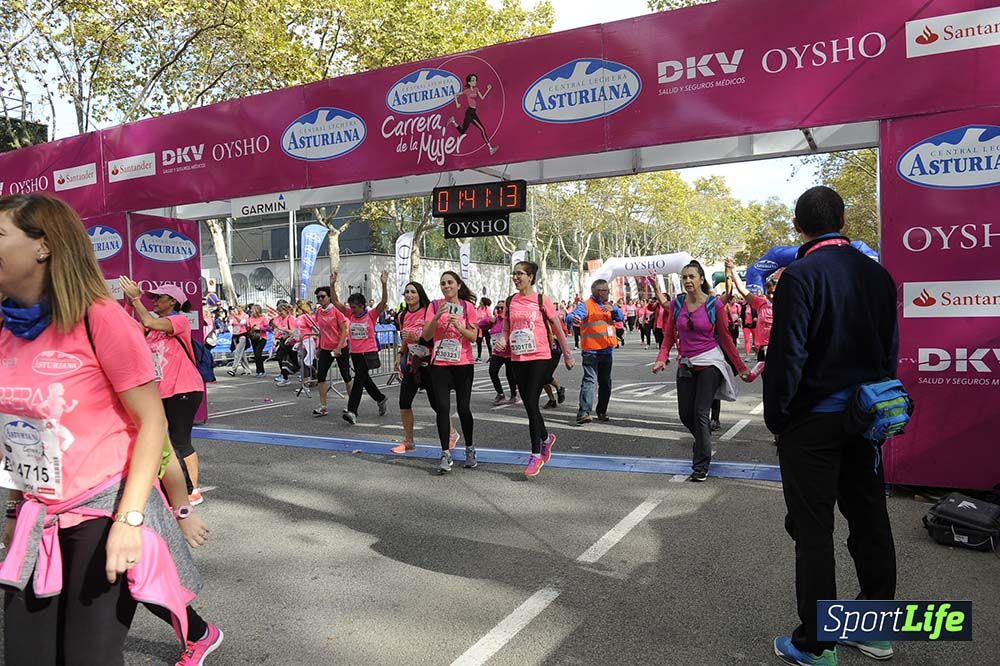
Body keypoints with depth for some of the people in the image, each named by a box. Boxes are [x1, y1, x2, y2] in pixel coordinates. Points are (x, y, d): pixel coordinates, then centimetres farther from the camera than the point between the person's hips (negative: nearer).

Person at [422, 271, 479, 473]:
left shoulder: (467, 306, 2)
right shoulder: (435, 306, 3)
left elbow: (473, 337, -2)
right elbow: (426, 335, -3)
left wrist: (459, 326, -19)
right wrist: (437, 317, -18)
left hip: (463, 364, 0)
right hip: (440, 364, 1)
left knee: (463, 408, 3)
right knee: (442, 408, -4)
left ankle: (470, 448, 22)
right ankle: (446, 454, 3)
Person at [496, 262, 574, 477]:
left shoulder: (542, 300, -4)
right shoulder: (510, 301, 8)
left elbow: (557, 328, 2)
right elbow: (506, 330, 14)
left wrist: (567, 354, 6)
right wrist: (502, 341, -9)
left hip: (539, 357, -5)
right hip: (517, 358, 5)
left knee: (531, 404, -10)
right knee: (528, 404, 12)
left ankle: (536, 455, 1)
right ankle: (546, 438, 38)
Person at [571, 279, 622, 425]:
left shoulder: (609, 305, 15)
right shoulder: (586, 305, -7)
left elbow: (620, 317, 4)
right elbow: (576, 315, -24)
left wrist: (613, 309, -16)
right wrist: (575, 318, -48)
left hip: (607, 350, 7)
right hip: (591, 351, -7)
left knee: (605, 382, 13)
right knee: (590, 380, -16)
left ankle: (602, 411, 25)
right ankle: (584, 412, -20)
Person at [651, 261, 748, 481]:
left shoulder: (715, 304, -7)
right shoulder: (676, 304, 1)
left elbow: (725, 338, -2)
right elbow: (668, 336, 2)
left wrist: (741, 368, -1)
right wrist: (661, 359, -16)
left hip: (709, 363, -4)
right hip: (686, 364, 4)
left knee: (701, 413, -7)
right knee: (686, 415, 10)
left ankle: (701, 466, 4)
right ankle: (704, 444, 42)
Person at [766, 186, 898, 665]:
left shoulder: (801, 275, -15)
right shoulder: (877, 273, 5)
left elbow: (786, 355, -18)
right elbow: (891, 347, 10)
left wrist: (776, 416, -8)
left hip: (812, 422, -6)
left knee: (813, 529, 2)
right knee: (870, 520, 16)